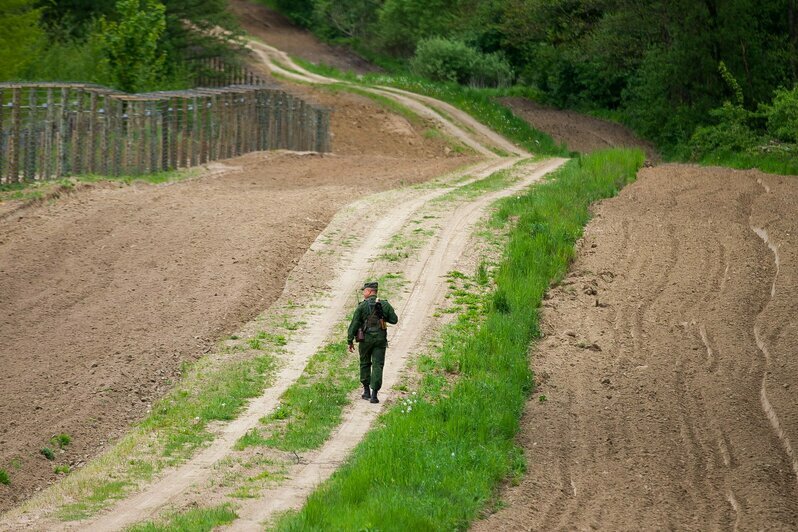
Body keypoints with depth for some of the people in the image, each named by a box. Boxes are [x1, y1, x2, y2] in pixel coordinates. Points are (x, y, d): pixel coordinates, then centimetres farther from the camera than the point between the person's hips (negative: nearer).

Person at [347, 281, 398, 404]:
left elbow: (354, 324, -6)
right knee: (377, 365, 1)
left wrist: (350, 341, 0)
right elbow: (394, 320, 5)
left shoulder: (362, 306, -5)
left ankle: (366, 391, 21)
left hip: (366, 338, -1)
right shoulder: (385, 305, 1)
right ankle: (374, 394, -7)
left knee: (365, 364, 17)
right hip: (380, 338, 1)